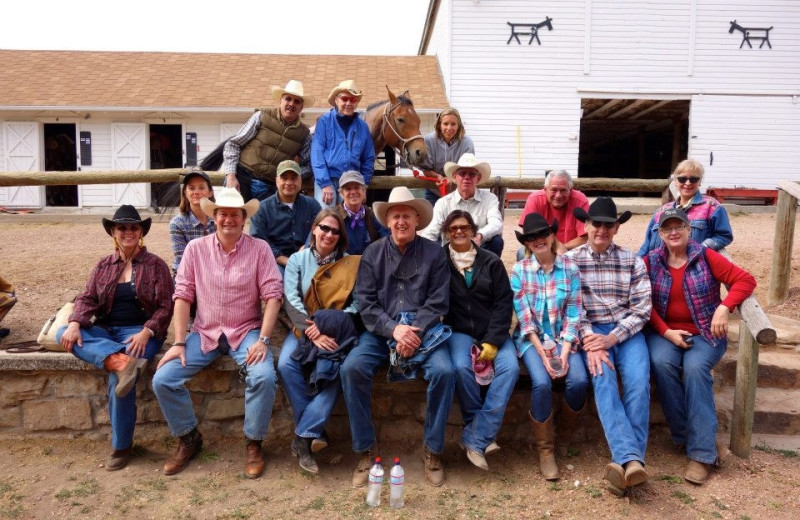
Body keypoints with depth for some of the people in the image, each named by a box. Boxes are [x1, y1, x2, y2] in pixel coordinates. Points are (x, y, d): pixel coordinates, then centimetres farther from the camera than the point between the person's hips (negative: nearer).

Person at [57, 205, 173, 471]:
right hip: (104, 331, 5)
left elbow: (165, 307, -4)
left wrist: (146, 332, -21)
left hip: (139, 332, -4)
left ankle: (121, 446, -12)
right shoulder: (103, 265, 14)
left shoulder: (156, 265, 2)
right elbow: (87, 298, 4)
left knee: (118, 379, -30)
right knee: (63, 333, -24)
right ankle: (120, 361, -43)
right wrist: (75, 323, -17)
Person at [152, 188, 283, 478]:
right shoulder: (195, 248, 1)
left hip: (246, 331, -2)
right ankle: (188, 438, 12)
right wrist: (179, 343, -8)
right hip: (205, 333, 2)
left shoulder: (259, 249, -4)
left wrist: (263, 340, -18)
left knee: (264, 376, -29)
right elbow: (183, 296, -1)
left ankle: (254, 443, -3)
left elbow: (273, 295, -9)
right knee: (162, 380, -14)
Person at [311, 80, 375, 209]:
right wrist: (325, 183, -13)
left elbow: (369, 158, 15)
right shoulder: (325, 121, 3)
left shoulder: (362, 126, 12)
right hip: (326, 179, -3)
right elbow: (317, 153, -4)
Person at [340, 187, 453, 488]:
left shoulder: (433, 253, 3)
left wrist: (415, 332, -17)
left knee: (444, 371, -27)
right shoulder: (372, 254, 5)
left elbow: (437, 302, -2)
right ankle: (366, 449, -9)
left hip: (423, 330, -1)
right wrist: (393, 329, -16)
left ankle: (433, 451, -8)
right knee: (351, 368, -25)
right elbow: (365, 303, -1)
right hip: (381, 330, 1)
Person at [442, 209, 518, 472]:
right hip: (458, 331, -1)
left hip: (491, 331, 2)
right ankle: (484, 434, -11)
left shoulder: (492, 262, 7)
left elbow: (504, 303, 1)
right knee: (462, 367, -32)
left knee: (510, 366, -26)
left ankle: (476, 438, -21)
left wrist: (492, 342, -11)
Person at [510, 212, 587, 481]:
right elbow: (524, 317, -8)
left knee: (579, 381, -24)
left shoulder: (570, 268, 1)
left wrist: (564, 352, -15)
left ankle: (568, 434, 7)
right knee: (542, 383, -28)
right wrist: (543, 354, -17)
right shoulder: (519, 270, -2)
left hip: (564, 337, 2)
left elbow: (573, 313, -4)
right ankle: (545, 449, -6)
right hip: (532, 338, -1)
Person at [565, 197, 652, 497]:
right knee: (603, 380, -29)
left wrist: (612, 338, -14)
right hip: (590, 332, -1)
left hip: (627, 331, 2)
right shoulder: (570, 260, 6)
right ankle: (630, 459, -38)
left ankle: (625, 461, -26)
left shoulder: (633, 261, 9)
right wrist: (590, 342, -17)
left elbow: (641, 309, 2)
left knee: (638, 381, -26)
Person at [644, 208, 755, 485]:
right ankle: (684, 435, -15)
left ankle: (701, 452, -23)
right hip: (664, 332, 1)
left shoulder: (706, 256, 0)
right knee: (661, 363, -30)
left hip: (705, 333, -1)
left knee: (695, 368, -30)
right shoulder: (650, 261, 3)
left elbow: (745, 279, -3)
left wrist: (724, 308, -18)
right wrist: (666, 332, -14)